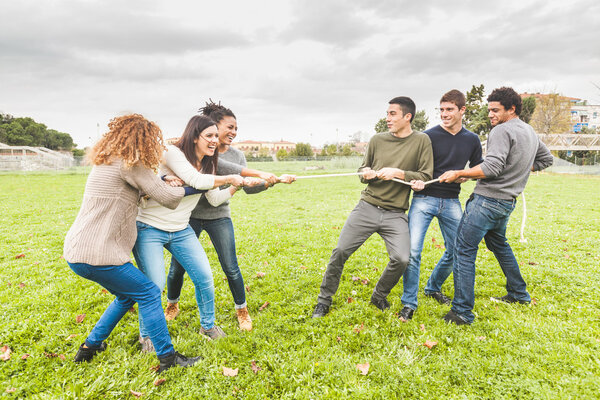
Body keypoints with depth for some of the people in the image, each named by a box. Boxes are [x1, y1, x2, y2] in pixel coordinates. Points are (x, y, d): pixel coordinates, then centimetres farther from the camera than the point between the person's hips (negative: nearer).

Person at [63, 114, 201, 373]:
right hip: (95, 255, -10)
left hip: (76, 250, 10)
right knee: (148, 293, -1)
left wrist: (162, 180, 7)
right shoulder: (129, 164, -15)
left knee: (127, 295, 22)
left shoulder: (106, 161, 14)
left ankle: (90, 346, 33)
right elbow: (166, 198, -14)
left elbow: (137, 188, 23)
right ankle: (167, 357, 7)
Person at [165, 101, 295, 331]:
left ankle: (242, 311, 22)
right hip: (190, 215, -2)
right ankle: (172, 306, 36)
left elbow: (248, 188, -1)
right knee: (177, 267, 8)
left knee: (231, 268, 0)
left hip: (219, 217, 2)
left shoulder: (236, 155, 2)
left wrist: (273, 181, -15)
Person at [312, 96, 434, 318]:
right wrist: (365, 174, -5)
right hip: (367, 208, 2)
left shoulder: (421, 141, 1)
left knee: (401, 259, -17)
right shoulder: (377, 140, 7)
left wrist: (398, 172, -14)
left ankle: (379, 296, 14)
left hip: (395, 214, -1)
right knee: (340, 252, -3)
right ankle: (324, 300, 17)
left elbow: (426, 176, -2)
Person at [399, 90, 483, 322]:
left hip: (451, 202, 4)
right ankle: (409, 303, 2)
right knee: (413, 251, -13)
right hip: (424, 199, -4)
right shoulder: (429, 136, -2)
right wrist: (416, 180, -22)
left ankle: (433, 288, 35)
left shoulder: (472, 140, 10)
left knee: (456, 250, 10)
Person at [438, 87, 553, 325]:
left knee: (464, 251, -9)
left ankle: (462, 312, -8)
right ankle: (519, 294, 42)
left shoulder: (502, 131, -12)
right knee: (498, 244, 29)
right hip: (507, 202, 10)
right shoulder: (530, 132, 17)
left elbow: (491, 168, -24)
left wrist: (458, 174, -16)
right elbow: (546, 159, 30)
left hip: (488, 200, -10)